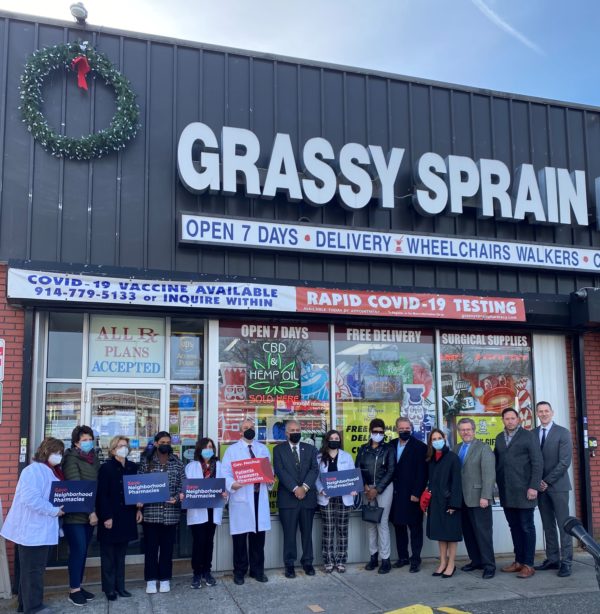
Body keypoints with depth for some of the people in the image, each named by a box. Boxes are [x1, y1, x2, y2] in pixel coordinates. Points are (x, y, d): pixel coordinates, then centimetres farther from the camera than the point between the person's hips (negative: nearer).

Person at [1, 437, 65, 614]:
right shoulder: (34, 470, -17)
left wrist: (59, 509, 4)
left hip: (41, 528, 10)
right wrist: (54, 511, -20)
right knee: (32, 569, -1)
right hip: (32, 529, -10)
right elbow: (30, 498, -27)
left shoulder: (51, 472, 13)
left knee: (36, 568, 15)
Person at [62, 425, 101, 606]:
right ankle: (74, 590, 7)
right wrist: (90, 511, -19)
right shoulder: (71, 459, -11)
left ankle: (79, 586, 23)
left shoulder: (94, 458, 11)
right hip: (75, 514, -6)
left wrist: (94, 511, 4)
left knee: (83, 551, 13)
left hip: (89, 514, 7)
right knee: (78, 551, -4)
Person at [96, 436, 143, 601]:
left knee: (121, 554, 13)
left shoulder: (132, 467, 8)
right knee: (109, 555, 5)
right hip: (110, 516, -5)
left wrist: (138, 509, 4)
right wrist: (106, 517, -17)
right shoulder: (106, 467, -9)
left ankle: (120, 586, 21)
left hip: (126, 516, 5)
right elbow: (102, 494, -13)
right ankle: (109, 588, 13)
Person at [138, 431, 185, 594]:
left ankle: (165, 579, 20)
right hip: (151, 511, -1)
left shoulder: (177, 463, 6)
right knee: (150, 546, 6)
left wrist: (176, 497, -13)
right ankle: (151, 580, 16)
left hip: (171, 512, 1)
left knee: (167, 546, 9)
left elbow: (182, 485, 4)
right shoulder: (146, 461, 2)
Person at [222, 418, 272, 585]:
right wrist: (232, 484, -23)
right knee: (240, 536, 0)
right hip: (241, 496, -3)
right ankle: (239, 572, 12)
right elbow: (225, 472, -4)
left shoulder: (263, 449, 16)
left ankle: (257, 570, 18)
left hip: (260, 495, 3)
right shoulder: (232, 450, 4)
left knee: (258, 534, 7)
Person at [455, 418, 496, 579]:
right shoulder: (457, 449, 13)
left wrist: (485, 497, -18)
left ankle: (489, 565, 7)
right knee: (468, 532, 10)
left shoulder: (483, 448, -5)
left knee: (483, 532, -2)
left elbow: (489, 474, -12)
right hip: (462, 499, 6)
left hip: (478, 498, -6)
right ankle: (476, 560, 21)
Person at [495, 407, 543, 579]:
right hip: (506, 492, 5)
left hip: (524, 490, -5)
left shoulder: (528, 436, -2)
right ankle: (518, 561, 17)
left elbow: (538, 463, -7)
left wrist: (533, 487, -14)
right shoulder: (499, 438, 13)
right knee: (514, 527, 9)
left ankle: (528, 564, 6)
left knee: (526, 527, 1)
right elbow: (496, 461, 14)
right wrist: (497, 483, 5)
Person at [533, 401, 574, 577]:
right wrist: (537, 481, -5)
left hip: (558, 485, -4)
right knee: (548, 526, 8)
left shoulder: (563, 433, -4)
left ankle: (566, 562, 2)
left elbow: (564, 462, -10)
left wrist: (547, 481, -12)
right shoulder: (532, 434, 8)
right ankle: (552, 559, 15)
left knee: (563, 525, -3)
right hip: (540, 486, 4)